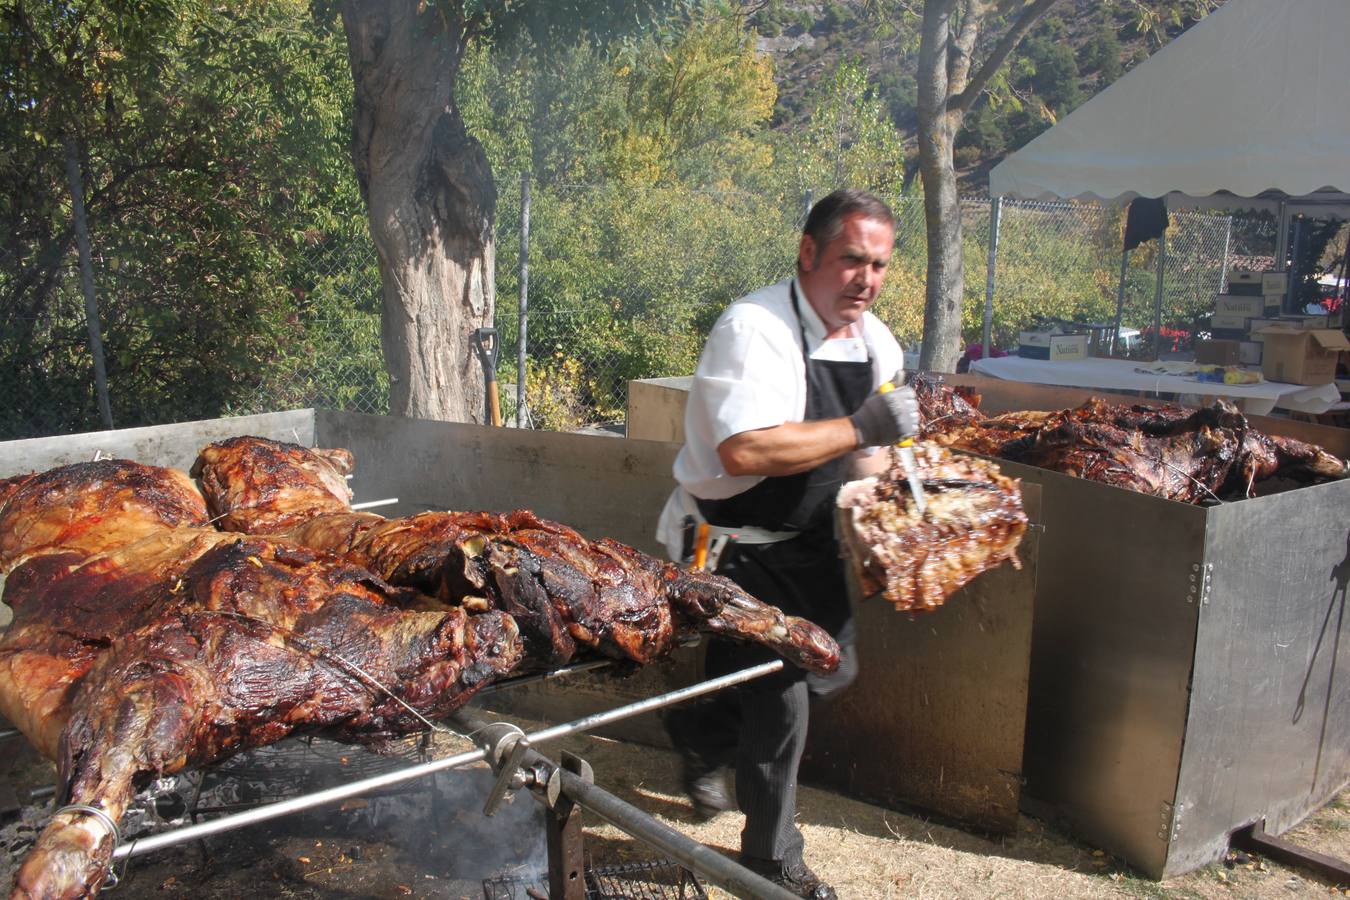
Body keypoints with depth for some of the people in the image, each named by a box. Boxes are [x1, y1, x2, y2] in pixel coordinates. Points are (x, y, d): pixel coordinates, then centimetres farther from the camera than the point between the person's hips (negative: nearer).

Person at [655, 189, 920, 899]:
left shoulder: (876, 342, 2)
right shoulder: (755, 327, -25)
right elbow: (743, 450, -38)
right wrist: (860, 427, -33)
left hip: (802, 539, 9)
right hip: (730, 542, -8)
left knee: (832, 667, 17)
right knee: (780, 695, -6)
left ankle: (699, 734, 40)